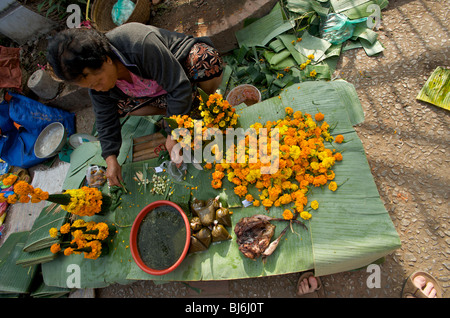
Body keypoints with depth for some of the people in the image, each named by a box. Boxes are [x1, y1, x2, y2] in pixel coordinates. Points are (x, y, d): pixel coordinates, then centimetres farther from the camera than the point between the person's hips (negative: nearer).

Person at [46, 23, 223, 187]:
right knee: (119, 105, -17)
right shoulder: (93, 76, -16)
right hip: (153, 89, 6)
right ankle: (184, 108, -4)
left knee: (208, 60, -37)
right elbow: (105, 119, -6)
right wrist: (111, 158, -12)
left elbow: (180, 87, -34)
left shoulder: (142, 45, -38)